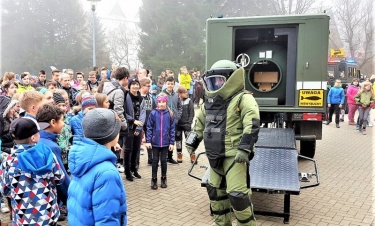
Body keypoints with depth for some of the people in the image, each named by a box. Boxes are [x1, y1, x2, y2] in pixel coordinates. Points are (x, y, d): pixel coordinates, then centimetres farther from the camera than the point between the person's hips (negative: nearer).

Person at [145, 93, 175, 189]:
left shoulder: (169, 114, -3)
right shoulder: (153, 113, -6)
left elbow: (172, 129, 0)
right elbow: (149, 128, -3)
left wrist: (172, 142, -3)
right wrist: (148, 141, -8)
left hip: (165, 142, 1)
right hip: (155, 142, -1)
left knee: (163, 160, 12)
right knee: (155, 161, 9)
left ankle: (163, 179, 26)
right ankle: (154, 180, 21)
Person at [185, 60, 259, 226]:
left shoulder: (242, 99, -13)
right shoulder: (210, 101, 13)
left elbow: (252, 124, -22)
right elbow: (200, 123, 24)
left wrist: (244, 149, -27)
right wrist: (192, 143, 22)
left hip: (234, 155, -8)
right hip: (216, 156, 9)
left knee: (237, 195, -10)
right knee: (215, 191, 18)